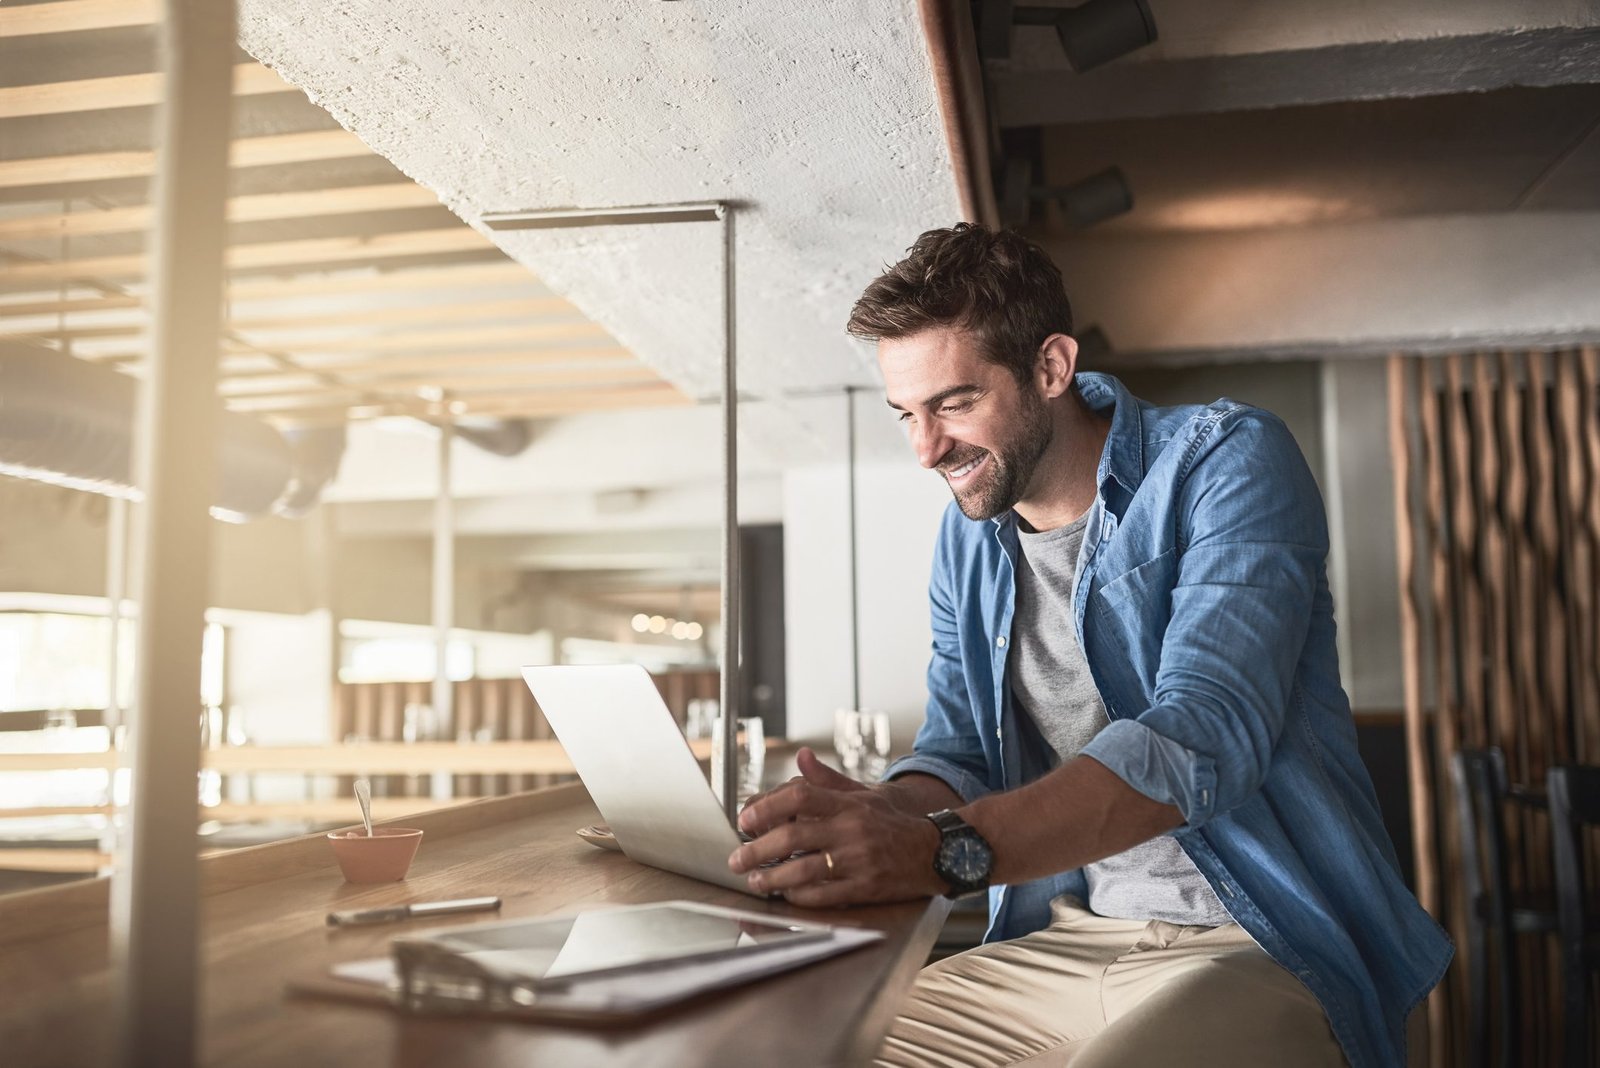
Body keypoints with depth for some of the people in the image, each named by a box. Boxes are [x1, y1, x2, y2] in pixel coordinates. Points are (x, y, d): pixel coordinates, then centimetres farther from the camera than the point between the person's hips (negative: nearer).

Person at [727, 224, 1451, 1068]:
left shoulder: (1226, 463, -12)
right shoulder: (968, 537, 9)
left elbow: (1203, 739, -26)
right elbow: (958, 752, 8)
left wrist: (945, 851, -38)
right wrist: (874, 815, -17)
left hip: (1266, 948, -5)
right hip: (1060, 946, 6)